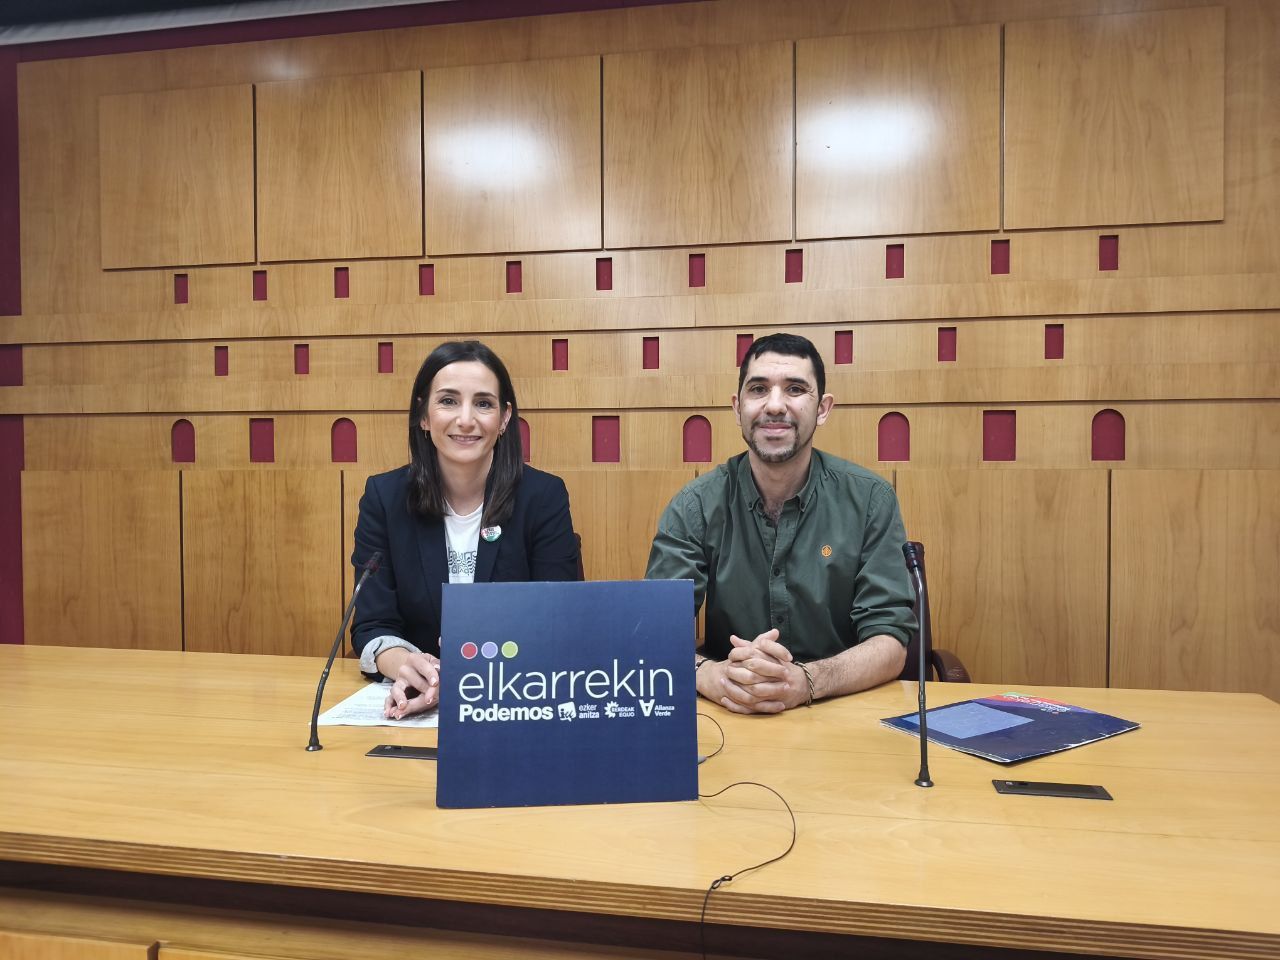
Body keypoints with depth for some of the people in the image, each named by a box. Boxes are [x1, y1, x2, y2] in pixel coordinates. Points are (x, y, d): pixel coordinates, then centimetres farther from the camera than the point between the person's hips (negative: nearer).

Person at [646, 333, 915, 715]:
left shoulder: (870, 500, -4)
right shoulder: (694, 507, -3)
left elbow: (890, 639, -8)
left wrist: (806, 681, -28)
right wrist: (709, 674, -31)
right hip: (727, 716, 0)